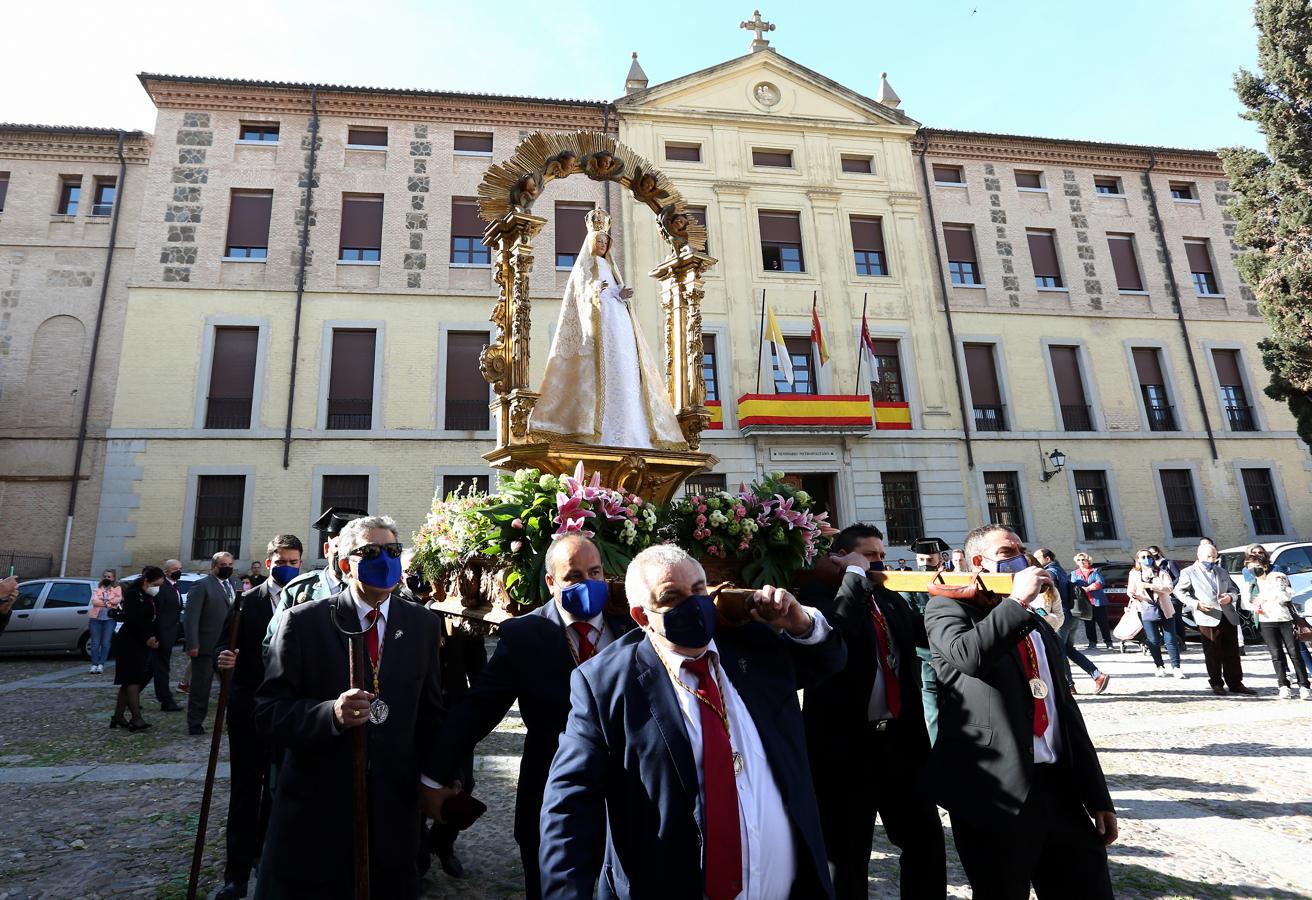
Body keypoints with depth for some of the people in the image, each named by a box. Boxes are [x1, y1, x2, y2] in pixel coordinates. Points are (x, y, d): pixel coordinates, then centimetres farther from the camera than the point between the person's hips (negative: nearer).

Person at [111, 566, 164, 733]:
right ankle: (136, 719, -10)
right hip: (129, 643, -8)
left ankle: (118, 716, 17)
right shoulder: (133, 594, -13)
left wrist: (155, 638, 2)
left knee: (129, 681, 11)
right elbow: (134, 620, -20)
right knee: (133, 679, -9)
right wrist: (147, 638, -15)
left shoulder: (149, 597, 13)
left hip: (142, 644, 8)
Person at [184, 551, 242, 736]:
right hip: (206, 645, -5)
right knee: (201, 686, 8)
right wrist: (192, 644, -17)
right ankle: (195, 723, 22)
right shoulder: (202, 586, -7)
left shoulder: (236, 585, 11)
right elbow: (191, 617, -12)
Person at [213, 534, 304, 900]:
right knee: (245, 788, 5)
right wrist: (222, 658, -26)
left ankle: (264, 849, 33)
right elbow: (224, 644, -5)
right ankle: (237, 870, 14)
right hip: (250, 708, -1)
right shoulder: (247, 601, -2)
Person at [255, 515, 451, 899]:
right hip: (316, 809, -2)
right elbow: (269, 710, -10)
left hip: (395, 809, 3)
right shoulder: (303, 622, -7)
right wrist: (332, 714, -27)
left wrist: (430, 780, 4)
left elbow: (430, 711, 8)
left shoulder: (421, 624, 2)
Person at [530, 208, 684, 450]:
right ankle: (601, 431, -24)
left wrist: (623, 295, -1)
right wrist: (595, 291, -22)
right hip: (598, 320, -6)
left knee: (621, 369, -6)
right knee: (603, 368, -18)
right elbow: (581, 295, -2)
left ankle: (622, 433, -10)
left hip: (618, 321, 6)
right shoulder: (584, 266, 11)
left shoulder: (610, 267, 29)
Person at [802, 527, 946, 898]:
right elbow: (834, 630, -30)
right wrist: (856, 574, -20)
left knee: (926, 836, 16)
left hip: (899, 736, 7)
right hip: (847, 741, -6)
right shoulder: (823, 597, -10)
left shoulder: (890, 599, 13)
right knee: (848, 852, 9)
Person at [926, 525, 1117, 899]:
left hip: (1059, 786, 7)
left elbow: (1066, 711, 19)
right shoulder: (950, 606, -3)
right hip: (995, 791, -6)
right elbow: (968, 655, -26)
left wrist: (1097, 796, 15)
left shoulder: (1038, 626, 20)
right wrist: (1017, 601, -16)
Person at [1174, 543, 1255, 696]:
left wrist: (1230, 597, -2)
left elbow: (1234, 590, 21)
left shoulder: (1222, 572, 18)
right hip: (1208, 618, -4)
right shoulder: (1189, 572, 2)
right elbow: (1179, 591, 1)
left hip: (1228, 617, 4)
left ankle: (1235, 683, 18)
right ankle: (1216, 684, 12)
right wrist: (1196, 604, -12)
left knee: (1232, 653, 8)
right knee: (1213, 654, 2)